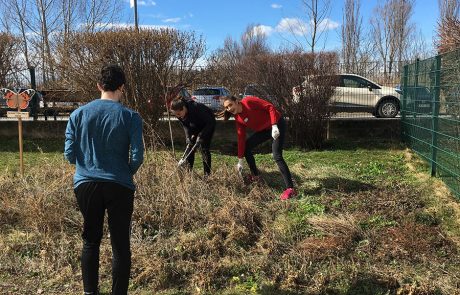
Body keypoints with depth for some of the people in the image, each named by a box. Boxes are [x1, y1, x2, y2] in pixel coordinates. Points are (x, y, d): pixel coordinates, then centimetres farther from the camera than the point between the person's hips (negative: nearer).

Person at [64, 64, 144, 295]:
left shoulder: (78, 114, 1)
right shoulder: (130, 116, -7)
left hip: (86, 185, 3)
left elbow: (69, 155, 1)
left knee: (90, 241, 17)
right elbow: (137, 157, -10)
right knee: (120, 245, 7)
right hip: (119, 187, -2)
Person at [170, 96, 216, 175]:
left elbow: (210, 122, -31)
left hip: (209, 124, -6)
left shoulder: (196, 108, -39)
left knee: (204, 149, -11)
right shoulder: (180, 114, -22)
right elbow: (185, 125, -6)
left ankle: (207, 174, -6)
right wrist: (188, 137, -21)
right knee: (189, 148, -1)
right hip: (195, 126, 6)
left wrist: (201, 136, -33)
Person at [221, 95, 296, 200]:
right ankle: (255, 176, 22)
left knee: (277, 156, -19)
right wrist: (240, 160, 4)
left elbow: (270, 107, -21)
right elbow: (241, 138, 4)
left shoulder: (248, 101, -20)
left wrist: (274, 126, -30)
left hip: (277, 125, -8)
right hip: (264, 129, 8)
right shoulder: (238, 118, 1)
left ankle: (290, 189, -17)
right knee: (246, 147, 6)